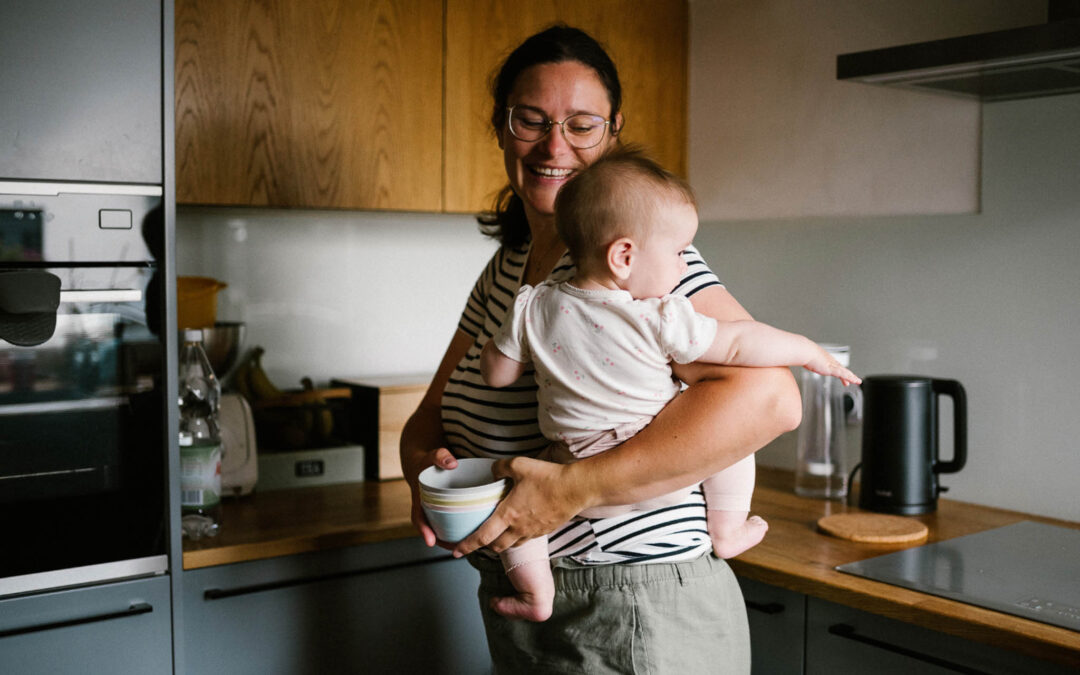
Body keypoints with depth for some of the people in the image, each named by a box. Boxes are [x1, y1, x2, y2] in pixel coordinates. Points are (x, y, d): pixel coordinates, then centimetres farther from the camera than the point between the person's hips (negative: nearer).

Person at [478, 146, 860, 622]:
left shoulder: (533, 309, -4)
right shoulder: (659, 320, -14)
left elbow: (496, 373, 5)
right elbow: (739, 345, -9)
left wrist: (510, 334, 26)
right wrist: (811, 352, 6)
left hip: (578, 482, 3)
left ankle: (537, 591, 15)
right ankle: (727, 532, 23)